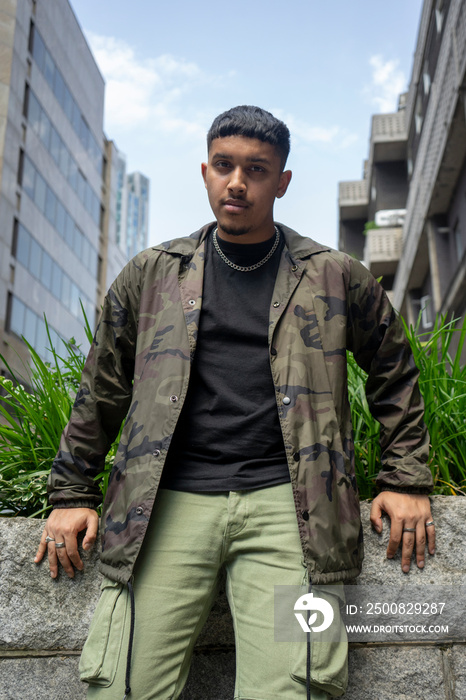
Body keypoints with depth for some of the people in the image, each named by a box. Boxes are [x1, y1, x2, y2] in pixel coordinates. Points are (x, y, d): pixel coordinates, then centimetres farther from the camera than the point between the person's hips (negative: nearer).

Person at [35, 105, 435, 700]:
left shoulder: (336, 278, 12)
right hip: (170, 501, 1)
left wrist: (406, 481, 12)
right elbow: (102, 389, 17)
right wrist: (71, 493, 14)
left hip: (283, 502, 0)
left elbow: (395, 376, 19)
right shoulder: (151, 274, 14)